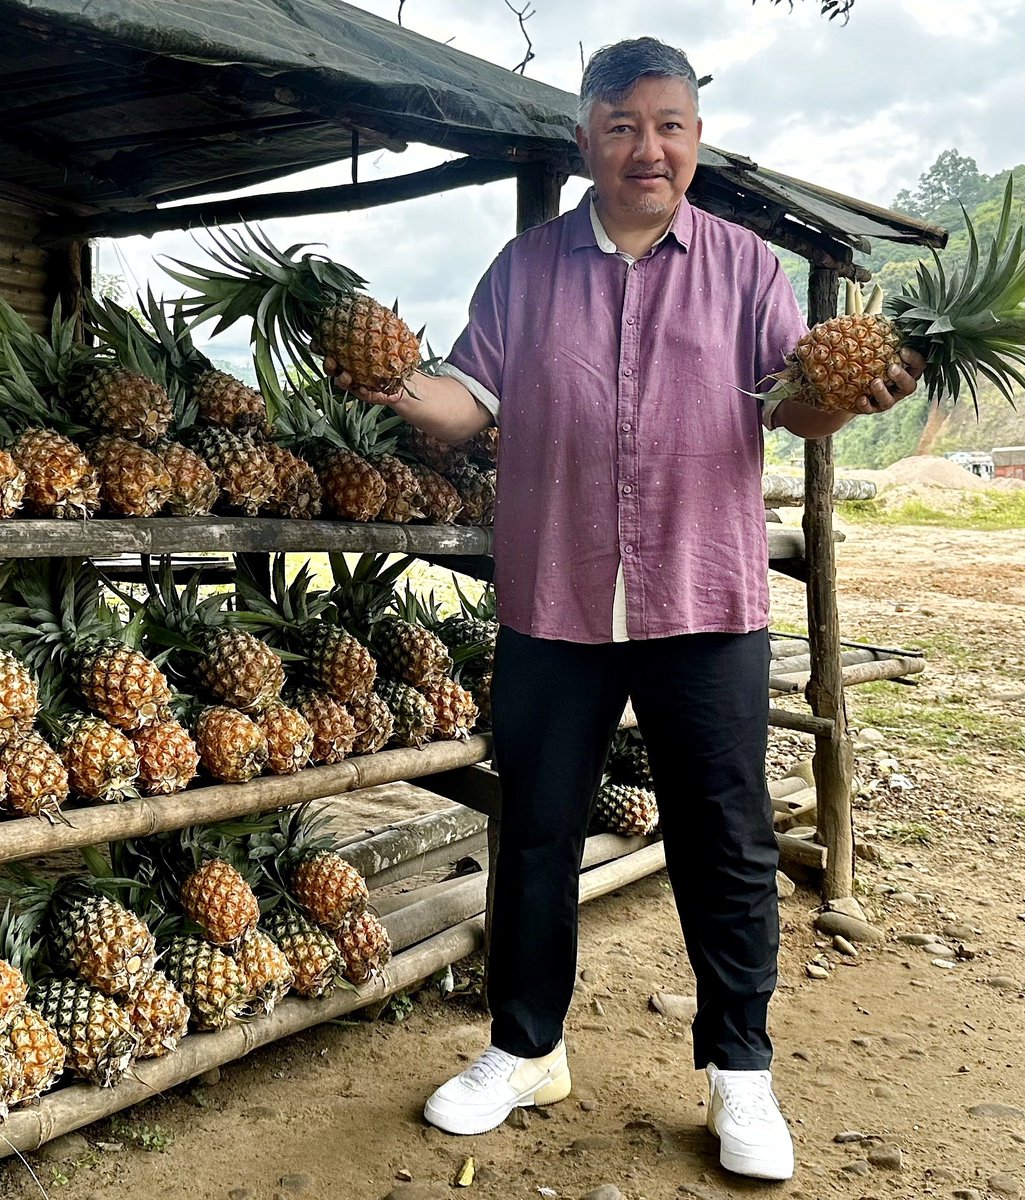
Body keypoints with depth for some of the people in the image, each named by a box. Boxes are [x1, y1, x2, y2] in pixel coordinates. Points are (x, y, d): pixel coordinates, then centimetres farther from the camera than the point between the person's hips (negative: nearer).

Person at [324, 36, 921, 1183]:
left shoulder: (744, 264, 8)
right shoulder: (525, 267, 9)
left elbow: (794, 400, 1)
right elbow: (472, 397, 4)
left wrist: (846, 396, -21)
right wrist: (396, 388, -15)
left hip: (706, 603, -1)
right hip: (551, 605, 1)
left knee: (726, 844, 4)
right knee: (536, 832, 11)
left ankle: (740, 1075, 22)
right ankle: (524, 1052, 29)